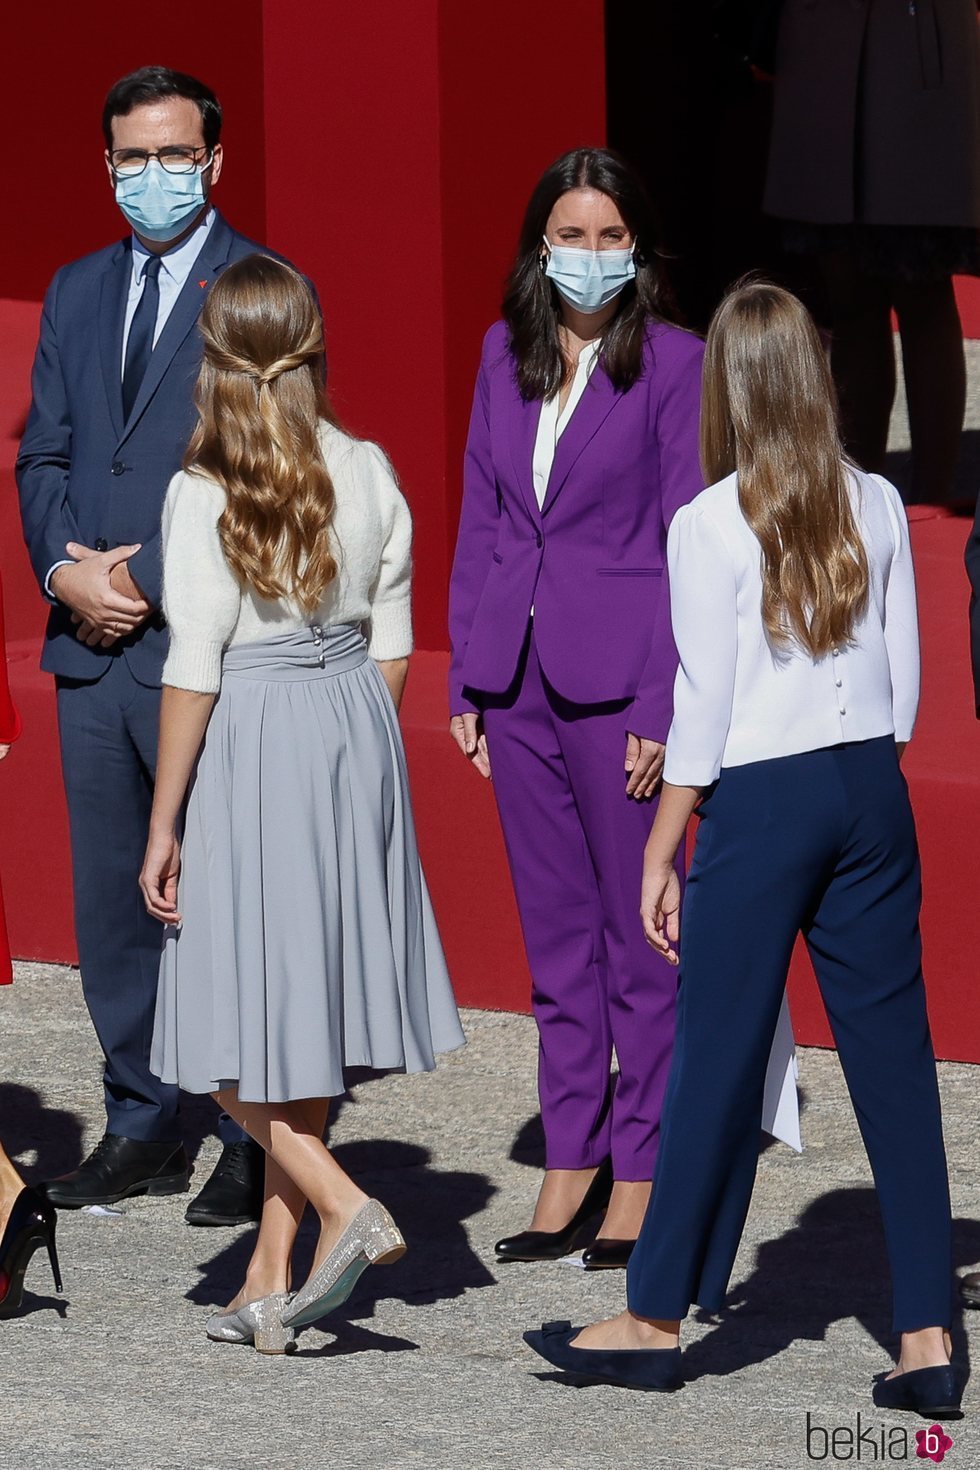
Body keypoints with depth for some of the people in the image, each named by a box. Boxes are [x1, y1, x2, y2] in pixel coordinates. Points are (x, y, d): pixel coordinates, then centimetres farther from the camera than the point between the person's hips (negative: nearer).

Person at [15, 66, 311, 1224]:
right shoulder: (78, 292, 17)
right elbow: (45, 454, 15)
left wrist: (146, 578, -13)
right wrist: (66, 571, -3)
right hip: (92, 648, 6)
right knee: (111, 901, 9)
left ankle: (255, 1146, 0)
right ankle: (142, 1129, 17)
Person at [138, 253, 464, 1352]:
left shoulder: (205, 493, -13)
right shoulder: (369, 474, 1)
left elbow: (194, 673, -13)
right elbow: (391, 649, 6)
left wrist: (163, 825, -7)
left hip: (250, 742, -6)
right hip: (357, 736, 6)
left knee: (233, 1033, 5)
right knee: (304, 1021, 11)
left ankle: (342, 1205, -13)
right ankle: (268, 1287, 15)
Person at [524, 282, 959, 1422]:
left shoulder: (708, 527, -10)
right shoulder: (877, 506, 3)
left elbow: (703, 709, -9)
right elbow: (905, 682, 8)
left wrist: (660, 856, -2)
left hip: (761, 802, -4)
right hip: (871, 791, 4)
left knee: (718, 1058, 3)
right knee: (893, 1052, 5)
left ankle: (655, 1319, 12)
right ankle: (926, 1337, 5)